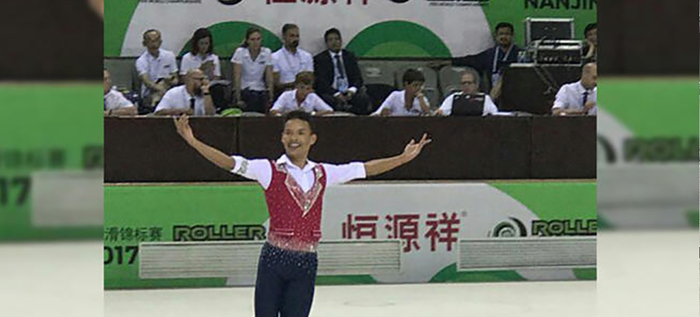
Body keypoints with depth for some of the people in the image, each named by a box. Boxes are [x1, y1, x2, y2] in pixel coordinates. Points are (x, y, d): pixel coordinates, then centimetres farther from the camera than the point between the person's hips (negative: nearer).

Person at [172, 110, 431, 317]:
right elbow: (232, 164, -14)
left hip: (306, 263, 3)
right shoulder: (270, 171, -3)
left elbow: (365, 169, 19)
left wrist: (405, 157, 23)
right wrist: (193, 142, -26)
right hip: (274, 259, -3)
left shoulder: (322, 174, 9)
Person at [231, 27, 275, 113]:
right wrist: (238, 99, -16)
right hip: (244, 92, -2)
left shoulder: (267, 52, -1)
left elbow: (269, 77, -2)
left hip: (261, 93, 2)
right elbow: (237, 77, -11)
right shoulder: (240, 52, -8)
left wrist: (271, 97, -10)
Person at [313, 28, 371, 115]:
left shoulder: (350, 56, 18)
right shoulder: (319, 59, 7)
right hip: (330, 93, -2)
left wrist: (352, 90, -13)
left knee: (364, 99, -30)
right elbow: (321, 81, -5)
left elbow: (357, 77, 10)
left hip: (349, 92, 2)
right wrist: (336, 94, -21)